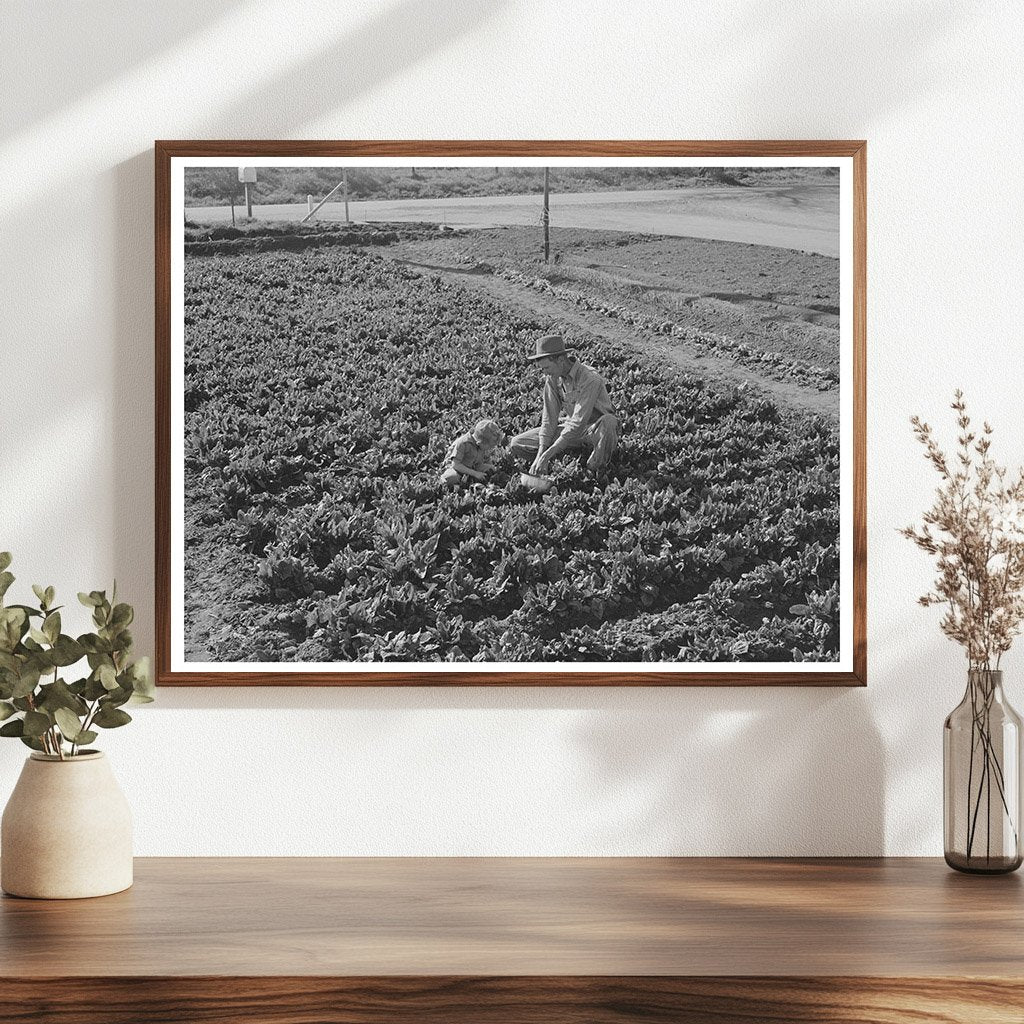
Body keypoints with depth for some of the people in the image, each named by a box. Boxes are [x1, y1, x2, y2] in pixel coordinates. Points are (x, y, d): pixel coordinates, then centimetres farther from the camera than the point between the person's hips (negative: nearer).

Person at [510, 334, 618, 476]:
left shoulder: (589, 379, -29)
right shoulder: (552, 378, -8)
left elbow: (578, 423, -33)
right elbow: (549, 418, -7)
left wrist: (547, 455, -34)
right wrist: (540, 456, -18)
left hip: (595, 431, -5)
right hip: (569, 428, 5)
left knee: (608, 421, -42)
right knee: (517, 444, -7)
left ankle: (593, 472, -22)